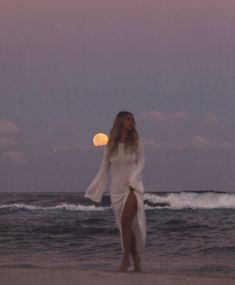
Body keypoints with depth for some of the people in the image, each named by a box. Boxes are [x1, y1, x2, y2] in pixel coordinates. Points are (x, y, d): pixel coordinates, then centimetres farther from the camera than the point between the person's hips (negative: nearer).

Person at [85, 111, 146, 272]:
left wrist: (133, 180, -14)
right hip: (117, 190, 3)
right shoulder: (110, 146, 7)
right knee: (127, 227, 5)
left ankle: (126, 259, -13)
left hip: (133, 188, -3)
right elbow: (104, 169, 10)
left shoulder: (136, 143, 2)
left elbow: (141, 162, 1)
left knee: (126, 222, -19)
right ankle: (136, 261, 15)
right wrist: (95, 190, 6)